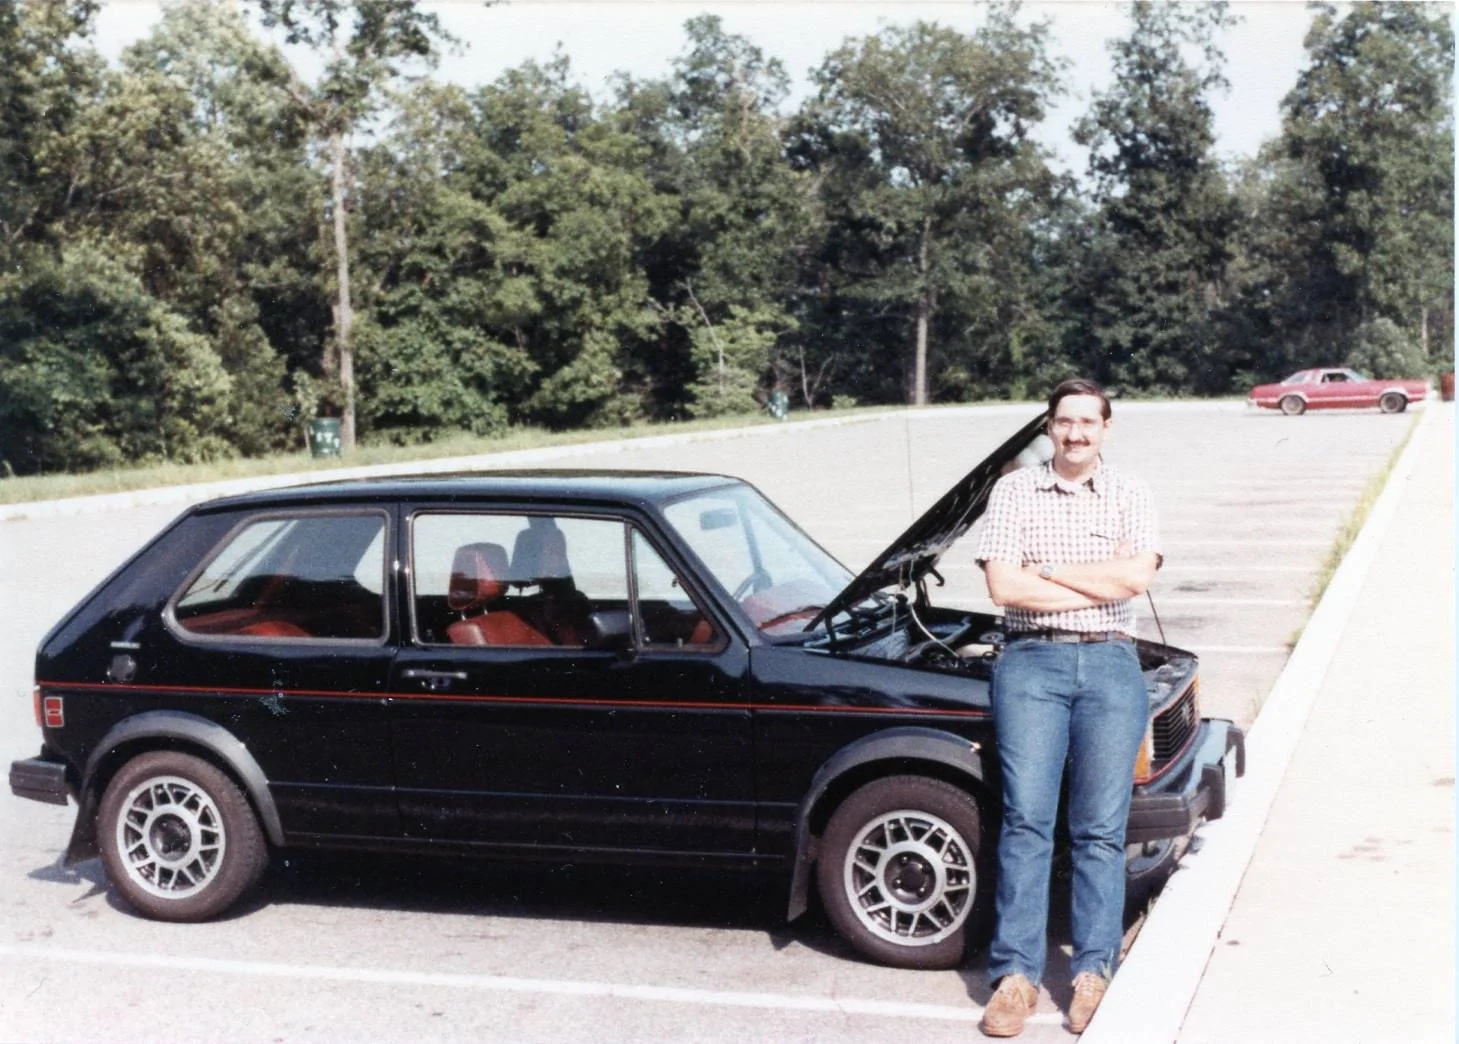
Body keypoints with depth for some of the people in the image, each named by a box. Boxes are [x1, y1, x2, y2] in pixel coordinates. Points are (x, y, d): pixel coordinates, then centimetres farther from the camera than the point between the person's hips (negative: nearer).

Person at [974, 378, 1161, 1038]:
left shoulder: (1130, 497, 12)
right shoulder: (1014, 492, 8)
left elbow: (1135, 577, -6)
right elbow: (1003, 587, -5)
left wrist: (1046, 570, -5)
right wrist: (1100, 581, -4)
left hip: (1110, 663, 1)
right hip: (1032, 661, -1)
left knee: (1100, 828, 0)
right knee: (1026, 819, -6)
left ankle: (1094, 972, 6)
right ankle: (1016, 974, -3)